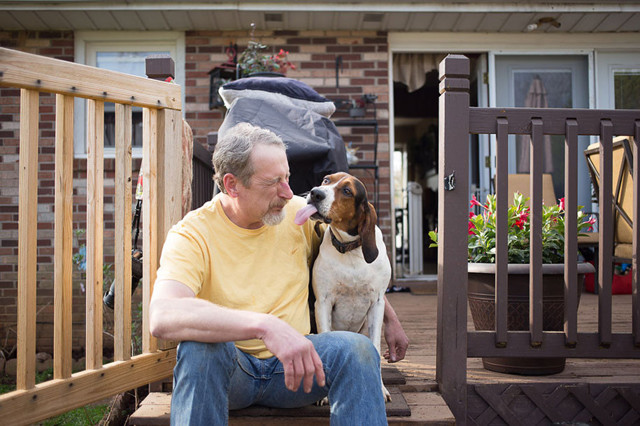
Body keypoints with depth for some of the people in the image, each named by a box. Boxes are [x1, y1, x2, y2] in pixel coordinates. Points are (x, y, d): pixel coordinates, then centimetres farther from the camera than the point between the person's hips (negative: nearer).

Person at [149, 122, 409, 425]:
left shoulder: (298, 213, 1)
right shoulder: (192, 234, -14)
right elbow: (162, 317, -33)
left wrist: (391, 319, 19)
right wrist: (265, 326, -44)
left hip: (291, 364, 3)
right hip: (228, 368, -2)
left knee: (357, 349, -27)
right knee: (200, 346, -35)